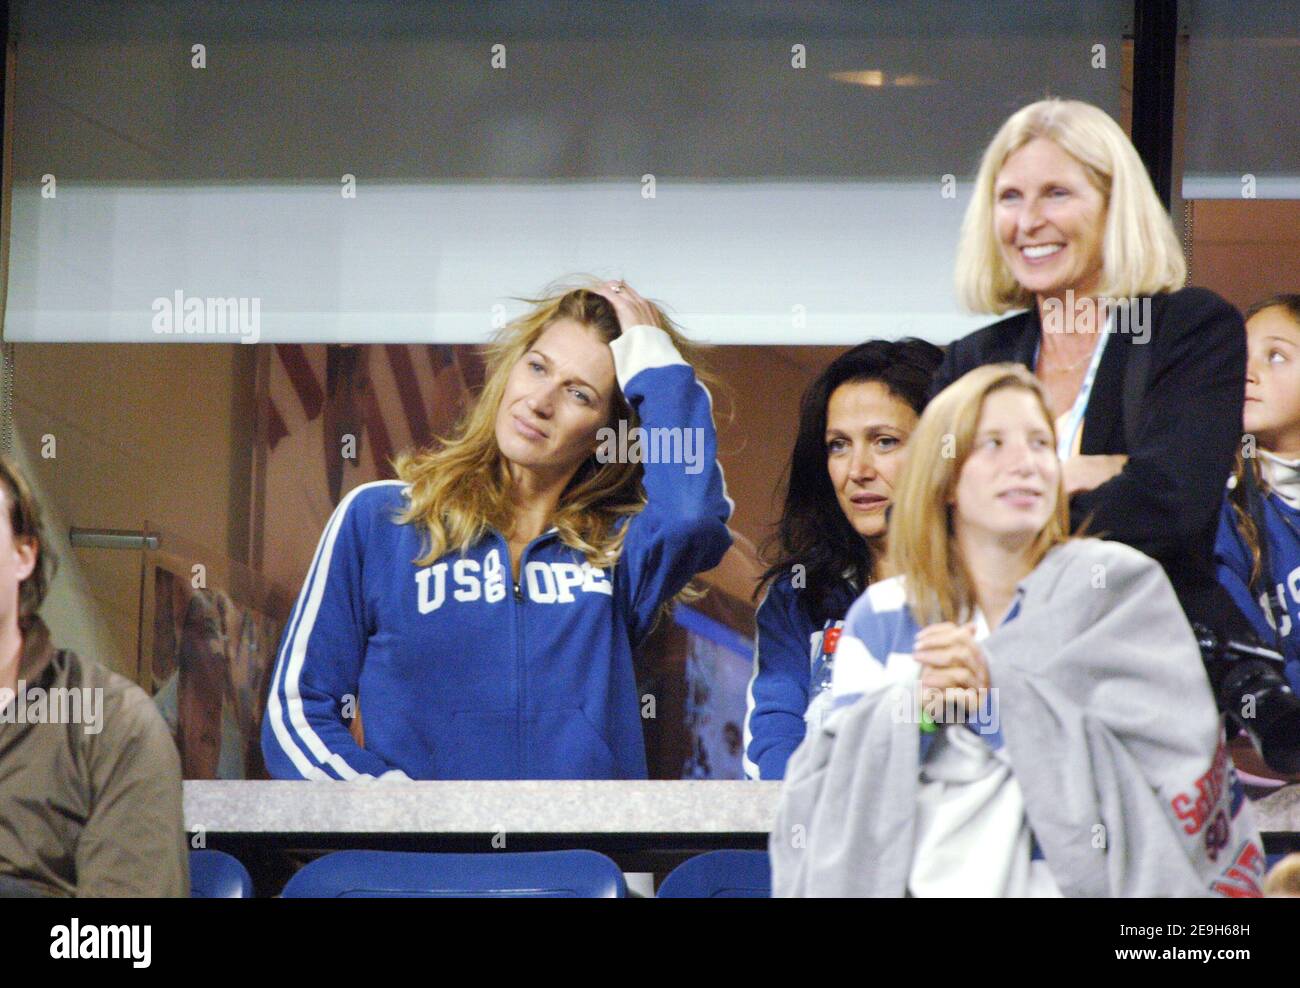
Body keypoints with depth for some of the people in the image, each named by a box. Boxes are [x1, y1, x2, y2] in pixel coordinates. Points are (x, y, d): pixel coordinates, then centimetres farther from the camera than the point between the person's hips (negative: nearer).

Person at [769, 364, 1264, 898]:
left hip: (1075, 881, -2)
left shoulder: (1118, 585, 5)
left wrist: (996, 702, -12)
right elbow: (820, 789, 4)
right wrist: (914, 710, -12)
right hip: (922, 882, 2)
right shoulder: (881, 615, 10)